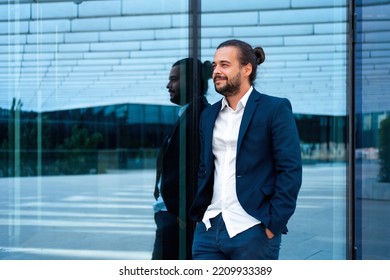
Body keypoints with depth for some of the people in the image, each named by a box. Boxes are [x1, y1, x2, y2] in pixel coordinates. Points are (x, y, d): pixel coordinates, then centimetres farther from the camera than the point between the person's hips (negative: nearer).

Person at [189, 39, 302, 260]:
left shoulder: (276, 109, -4)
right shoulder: (209, 115, 14)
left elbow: (291, 170, -8)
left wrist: (274, 224, -12)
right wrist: (199, 215, 9)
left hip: (253, 233, -5)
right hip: (209, 229, 5)